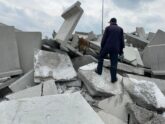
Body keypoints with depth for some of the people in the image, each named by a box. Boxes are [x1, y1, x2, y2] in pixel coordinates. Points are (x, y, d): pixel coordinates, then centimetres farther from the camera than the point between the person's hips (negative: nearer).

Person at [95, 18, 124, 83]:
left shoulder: (108, 28, 1)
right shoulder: (120, 29, 7)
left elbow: (104, 38, -3)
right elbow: (122, 40, 5)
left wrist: (102, 47, 6)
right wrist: (121, 50, 11)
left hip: (106, 47, -1)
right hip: (115, 49, 1)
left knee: (101, 57, 23)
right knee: (113, 63, 4)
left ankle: (99, 71, 30)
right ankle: (113, 78, 8)